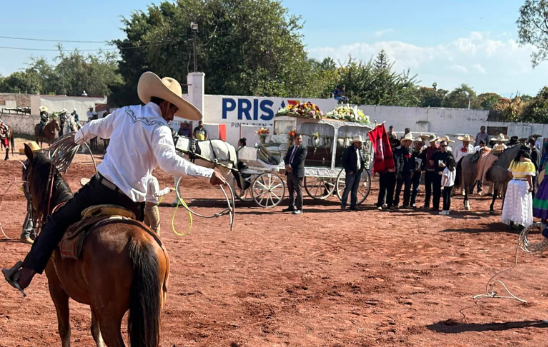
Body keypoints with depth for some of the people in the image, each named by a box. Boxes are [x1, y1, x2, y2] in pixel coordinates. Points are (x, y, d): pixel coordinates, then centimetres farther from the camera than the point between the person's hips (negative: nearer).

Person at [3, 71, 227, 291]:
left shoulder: (124, 113, 11)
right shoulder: (159, 128, -7)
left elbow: (94, 127, 30)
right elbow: (168, 162, -24)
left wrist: (77, 138, 51)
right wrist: (208, 173, -21)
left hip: (101, 186, 3)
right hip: (130, 201, -3)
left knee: (58, 220, 18)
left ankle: (28, 270, 6)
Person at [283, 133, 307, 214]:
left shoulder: (303, 149, -4)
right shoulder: (291, 148, 19)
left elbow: (299, 160, -14)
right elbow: (286, 158, 11)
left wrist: (291, 166, -15)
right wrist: (287, 165, -9)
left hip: (297, 172, -7)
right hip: (289, 172, 7)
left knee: (298, 190, -5)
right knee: (291, 190, 14)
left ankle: (299, 208, -3)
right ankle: (291, 206, 23)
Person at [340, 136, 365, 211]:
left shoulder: (361, 150, 14)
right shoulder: (348, 150, -5)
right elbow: (344, 161, -8)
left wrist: (361, 169, 8)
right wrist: (349, 170, -13)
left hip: (358, 172, 6)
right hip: (351, 173, -6)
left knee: (355, 189, 8)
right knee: (348, 188, -9)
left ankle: (353, 205, 12)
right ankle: (343, 205, -6)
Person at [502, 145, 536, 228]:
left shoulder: (514, 161, 4)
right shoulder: (528, 163, -14)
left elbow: (509, 173, 9)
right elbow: (529, 176, -19)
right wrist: (531, 186, -14)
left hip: (512, 183, 6)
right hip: (523, 184, -5)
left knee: (512, 202, 13)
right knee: (521, 203, 3)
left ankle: (511, 222, 19)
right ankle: (520, 222, 5)